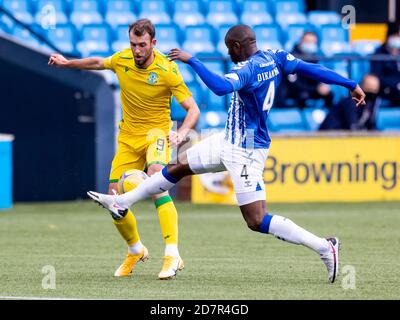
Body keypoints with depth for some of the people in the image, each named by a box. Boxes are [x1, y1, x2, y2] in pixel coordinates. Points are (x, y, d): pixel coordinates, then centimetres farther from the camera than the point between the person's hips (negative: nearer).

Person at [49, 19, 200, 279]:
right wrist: (68, 63, 20)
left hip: (156, 133, -5)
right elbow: (98, 63, 21)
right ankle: (136, 250, 31)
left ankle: (172, 255, -36)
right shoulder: (122, 60, -5)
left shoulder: (167, 70, -19)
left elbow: (193, 109, -18)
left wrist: (182, 133, -36)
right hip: (128, 138, 5)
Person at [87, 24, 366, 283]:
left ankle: (323, 247, -10)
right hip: (231, 142, 10)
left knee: (257, 221, -11)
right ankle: (122, 201, 32)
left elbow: (221, 87, -42)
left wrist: (191, 60, -35)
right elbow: (312, 69, -2)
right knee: (179, 167, 19)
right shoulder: (276, 58, 0)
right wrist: (351, 85, 1)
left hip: (245, 152, -10)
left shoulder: (247, 69, -24)